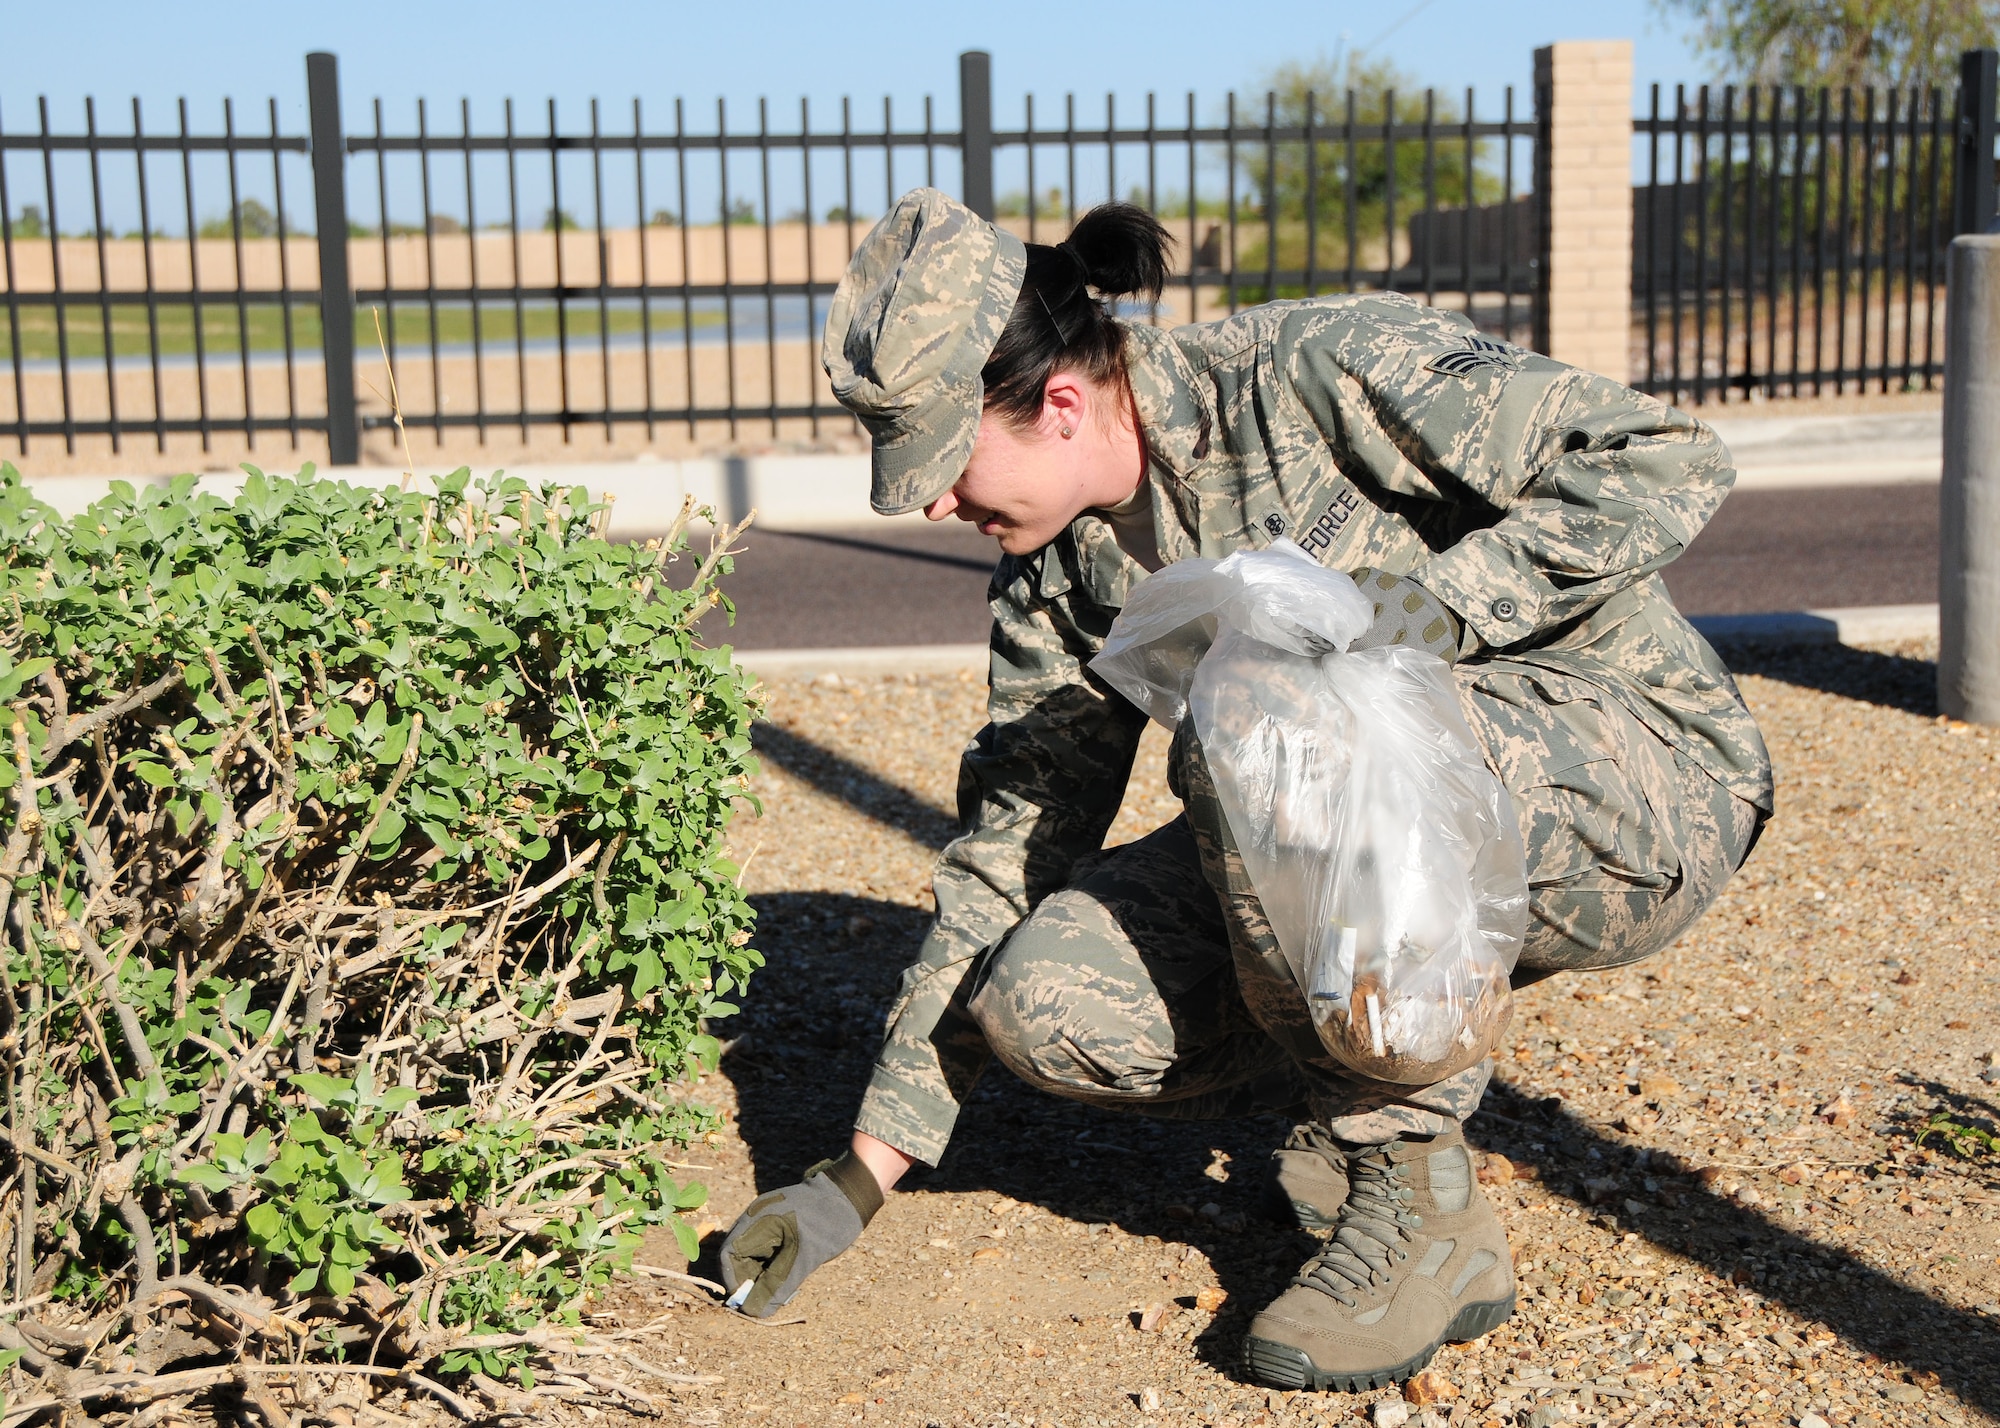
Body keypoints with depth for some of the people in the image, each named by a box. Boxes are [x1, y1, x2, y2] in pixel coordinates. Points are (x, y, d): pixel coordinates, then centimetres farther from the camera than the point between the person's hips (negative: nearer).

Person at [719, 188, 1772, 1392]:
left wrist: (1435, 604, -33)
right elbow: (1006, 855, 4)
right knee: (1045, 997, -15)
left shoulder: (1320, 376, -19)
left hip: (1647, 803, -6)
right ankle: (1394, 1071, 8)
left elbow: (1672, 462, -19)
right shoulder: (1060, 572, 1)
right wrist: (861, 1177, 2)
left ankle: (1425, 1210, -18)